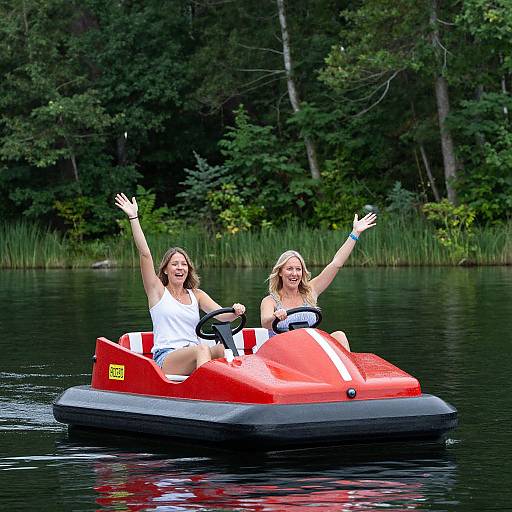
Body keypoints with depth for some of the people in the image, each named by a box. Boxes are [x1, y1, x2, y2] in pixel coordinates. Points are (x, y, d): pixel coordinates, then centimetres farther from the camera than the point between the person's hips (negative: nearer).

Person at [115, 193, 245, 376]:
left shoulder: (196, 295, 21)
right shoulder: (158, 291, 12)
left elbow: (221, 315, 6)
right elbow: (145, 254, 2)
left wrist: (235, 312, -19)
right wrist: (133, 218, -3)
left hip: (193, 357, 4)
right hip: (165, 358, -4)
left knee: (221, 349, -28)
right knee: (202, 349, -34)